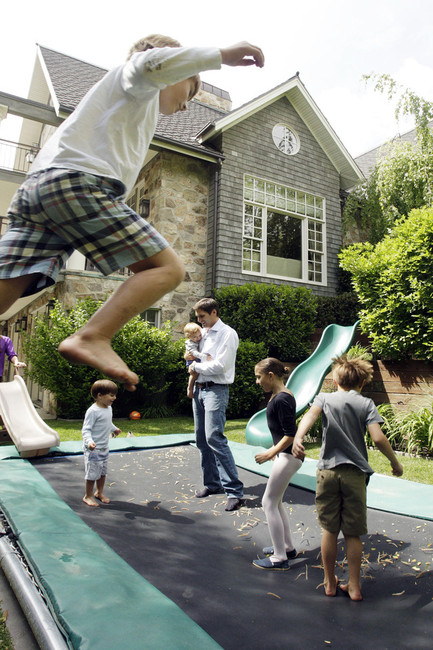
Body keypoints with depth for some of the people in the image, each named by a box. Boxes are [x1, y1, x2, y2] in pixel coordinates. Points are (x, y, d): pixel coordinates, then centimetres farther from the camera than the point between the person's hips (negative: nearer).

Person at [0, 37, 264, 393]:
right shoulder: (134, 75, 17)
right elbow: (151, 62, -7)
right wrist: (221, 55, -6)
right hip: (78, 181, -9)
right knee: (168, 268, -11)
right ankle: (92, 338, -28)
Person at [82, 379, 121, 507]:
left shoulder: (109, 408, 6)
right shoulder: (93, 411, -21)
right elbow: (86, 429, -21)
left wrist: (114, 429, 43)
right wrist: (89, 441, -37)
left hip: (104, 447, 8)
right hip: (93, 449, -8)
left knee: (103, 471, 17)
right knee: (93, 472, 1)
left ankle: (99, 492, 35)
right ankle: (88, 496, 20)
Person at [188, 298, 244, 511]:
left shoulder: (227, 334, -8)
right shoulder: (205, 334, 16)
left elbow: (219, 365, -16)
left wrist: (196, 366, -5)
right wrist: (194, 367, 3)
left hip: (215, 390, -8)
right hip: (199, 389, 9)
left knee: (214, 437, -16)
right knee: (201, 439, 12)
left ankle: (234, 491, -10)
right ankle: (212, 483, 26)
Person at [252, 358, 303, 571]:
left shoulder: (282, 399, -21)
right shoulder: (277, 395, 9)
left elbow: (290, 435, -22)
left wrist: (270, 454, -17)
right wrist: (274, 449, 20)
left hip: (289, 456, -10)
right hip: (286, 455, 10)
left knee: (269, 503, -2)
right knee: (275, 502, 19)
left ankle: (279, 559, 8)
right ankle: (287, 547, 32)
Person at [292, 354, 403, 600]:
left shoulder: (324, 398, 3)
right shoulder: (366, 403, 0)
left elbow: (311, 415, -18)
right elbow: (378, 438, -11)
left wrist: (298, 437, -33)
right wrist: (395, 462, 4)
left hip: (328, 470, 1)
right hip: (355, 473, -1)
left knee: (329, 530, 13)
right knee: (353, 534, 11)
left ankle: (330, 583, 26)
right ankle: (354, 587, 21)